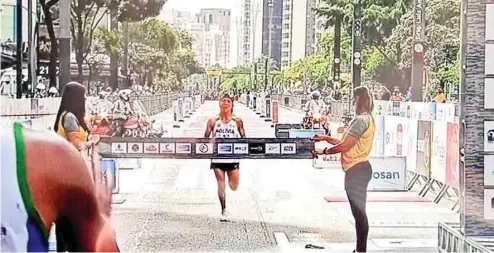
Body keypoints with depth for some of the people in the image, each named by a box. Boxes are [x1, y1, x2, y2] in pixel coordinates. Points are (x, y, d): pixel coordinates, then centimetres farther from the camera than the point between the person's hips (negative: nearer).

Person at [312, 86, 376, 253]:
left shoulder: (361, 120, -18)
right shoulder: (366, 119, 16)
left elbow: (345, 146, -19)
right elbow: (347, 143, 18)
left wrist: (324, 151, -7)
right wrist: (326, 138, 16)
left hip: (356, 170, -11)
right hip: (358, 169, 11)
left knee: (358, 212, -4)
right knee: (359, 212, 15)